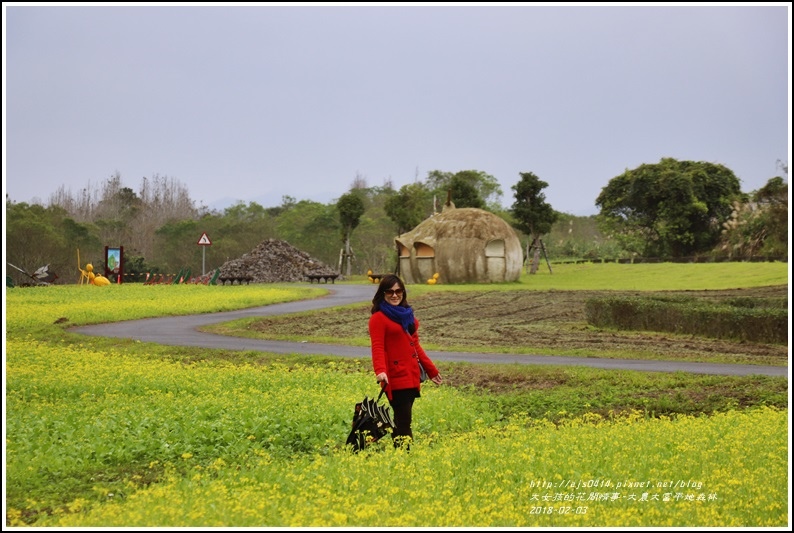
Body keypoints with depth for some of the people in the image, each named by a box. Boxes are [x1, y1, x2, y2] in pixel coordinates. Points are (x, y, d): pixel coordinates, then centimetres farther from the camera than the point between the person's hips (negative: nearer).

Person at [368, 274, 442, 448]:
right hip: (395, 378, -7)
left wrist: (431, 369, 24)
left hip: (411, 376, 7)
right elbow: (377, 347, -15)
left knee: (402, 420, 10)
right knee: (403, 422, -11)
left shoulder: (406, 314, 17)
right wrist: (380, 371, -32)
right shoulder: (379, 318, -6)